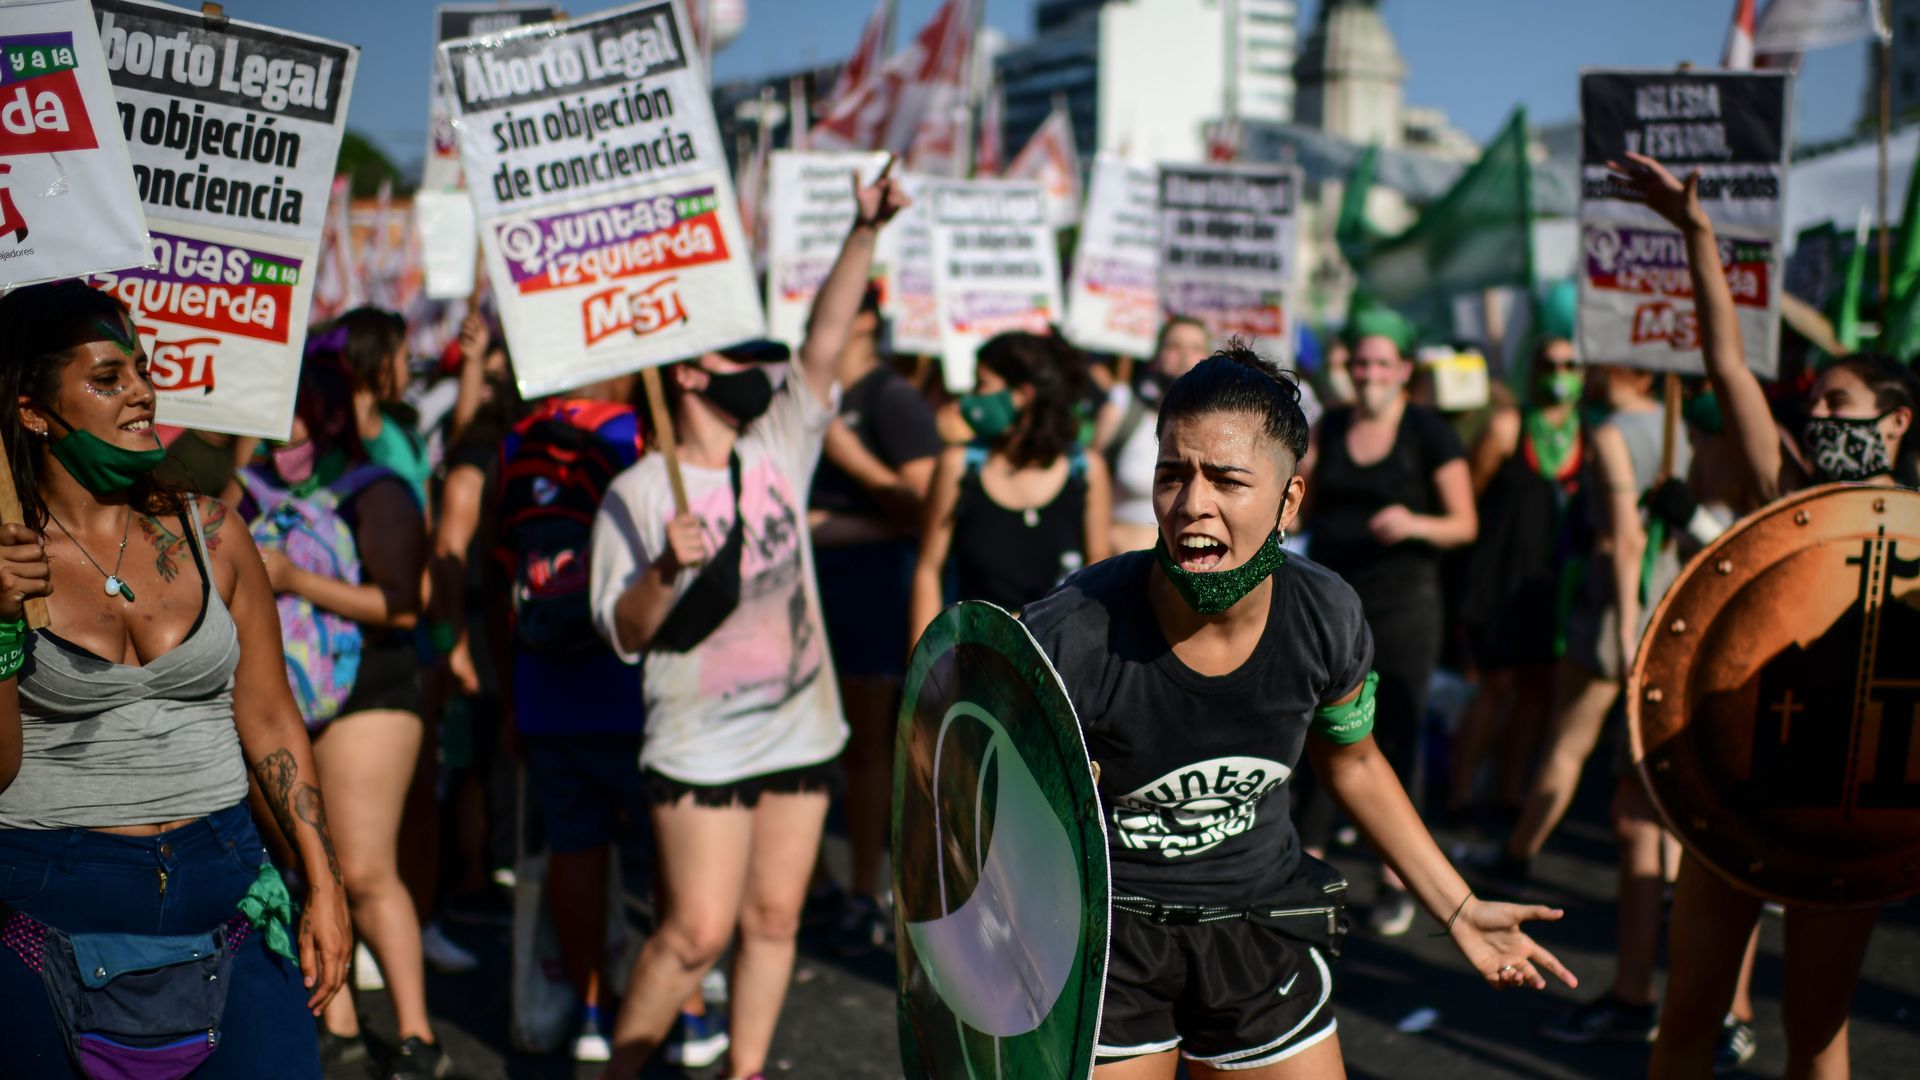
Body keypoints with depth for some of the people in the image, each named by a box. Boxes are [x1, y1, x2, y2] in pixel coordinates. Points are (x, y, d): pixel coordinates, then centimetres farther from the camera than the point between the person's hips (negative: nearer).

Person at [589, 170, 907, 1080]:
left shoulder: (781, 446, 6)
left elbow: (827, 339, -2)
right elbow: (621, 634, -9)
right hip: (701, 748, -5)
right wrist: (666, 570, -27)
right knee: (696, 930, -5)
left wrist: (864, 232, -10)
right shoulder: (639, 493, -8)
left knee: (773, 917, 10)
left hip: (800, 732, 5)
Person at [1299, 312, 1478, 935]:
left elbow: (1465, 524, -3)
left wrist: (1416, 524, -21)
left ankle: (1396, 883, 10)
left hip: (1403, 603, -3)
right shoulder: (1330, 429, 9)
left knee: (1397, 739, 0)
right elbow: (1307, 507, 20)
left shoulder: (1430, 434, -2)